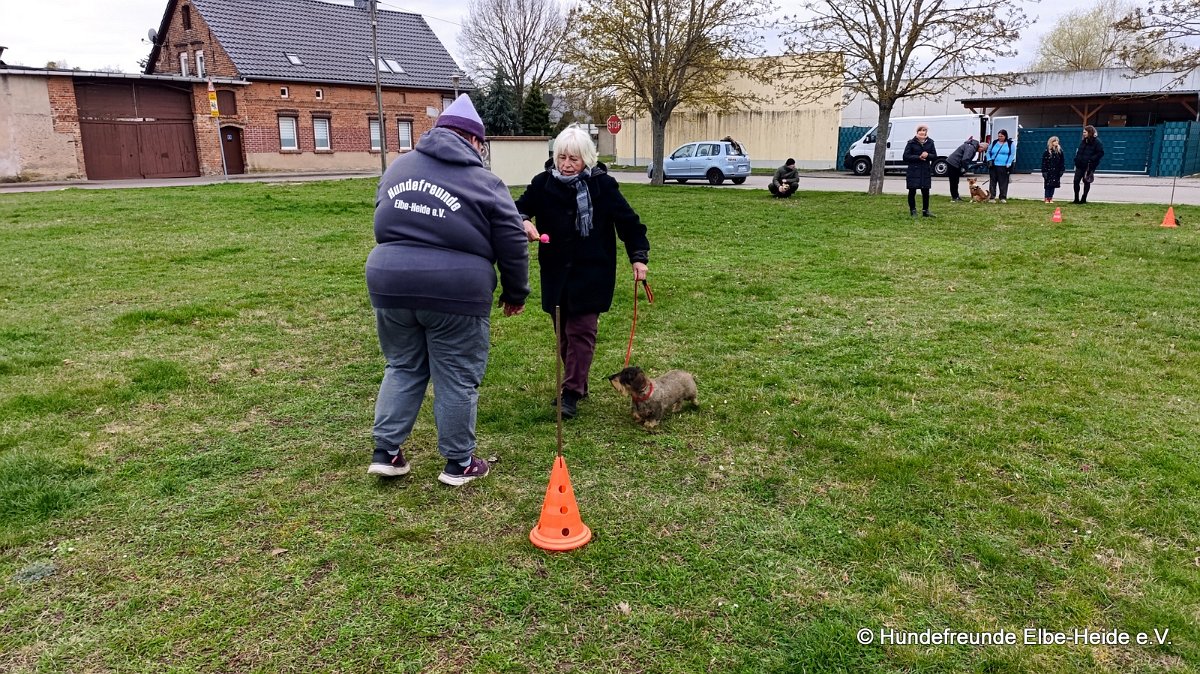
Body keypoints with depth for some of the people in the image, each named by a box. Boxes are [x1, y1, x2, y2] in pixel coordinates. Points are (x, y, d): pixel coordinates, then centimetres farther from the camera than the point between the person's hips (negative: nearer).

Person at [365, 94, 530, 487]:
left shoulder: (398, 167, 15)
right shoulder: (484, 182, 1)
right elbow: (513, 246, 2)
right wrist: (515, 295, 14)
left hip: (390, 282, 5)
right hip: (454, 292, -4)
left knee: (403, 368, 21)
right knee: (457, 380, 8)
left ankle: (386, 452, 22)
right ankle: (459, 464, 19)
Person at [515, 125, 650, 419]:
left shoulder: (602, 184, -8)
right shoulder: (544, 183, -2)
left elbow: (627, 220, -2)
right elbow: (520, 208, -1)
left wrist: (639, 257, -5)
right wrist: (523, 222, -25)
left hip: (591, 273, -4)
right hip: (556, 272, 4)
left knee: (581, 332, -6)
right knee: (563, 333, 12)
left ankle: (571, 393, -2)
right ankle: (575, 382, 27)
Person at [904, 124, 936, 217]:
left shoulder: (930, 143, 7)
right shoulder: (911, 143, -2)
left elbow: (935, 156, 9)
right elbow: (906, 156, -6)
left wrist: (927, 155, -12)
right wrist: (918, 157, -15)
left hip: (926, 171, 3)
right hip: (913, 171, -3)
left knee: (925, 192, 5)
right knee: (912, 191, 0)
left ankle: (925, 210, 16)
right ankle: (913, 211, 10)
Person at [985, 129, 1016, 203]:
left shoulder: (1010, 144, 5)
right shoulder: (994, 143, 12)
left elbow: (1012, 155, 0)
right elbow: (988, 152, 17)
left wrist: (1008, 164, -9)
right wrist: (989, 160, 1)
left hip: (1004, 167, -2)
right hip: (993, 166, 3)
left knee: (1003, 182, -1)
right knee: (993, 181, 3)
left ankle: (1003, 197, 4)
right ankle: (991, 196, 8)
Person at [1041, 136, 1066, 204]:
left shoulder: (1059, 151, 6)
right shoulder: (1047, 152, -6)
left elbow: (1062, 162, 9)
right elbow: (1044, 162, -7)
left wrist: (1062, 170, 3)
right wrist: (1044, 171, -11)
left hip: (1056, 172, 4)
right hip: (1049, 171, -3)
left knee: (1053, 185, 6)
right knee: (1048, 185, -2)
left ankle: (1051, 198, 11)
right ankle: (1047, 199, 4)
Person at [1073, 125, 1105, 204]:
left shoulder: (1097, 142, -9)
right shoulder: (1084, 141, 13)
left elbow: (1101, 153, -13)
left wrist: (1091, 159, -20)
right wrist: (1076, 160, 8)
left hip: (1089, 166, -6)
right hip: (1080, 165, 6)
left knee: (1086, 182, 4)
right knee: (1076, 180, 0)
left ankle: (1083, 199, 12)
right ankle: (1076, 199, 7)